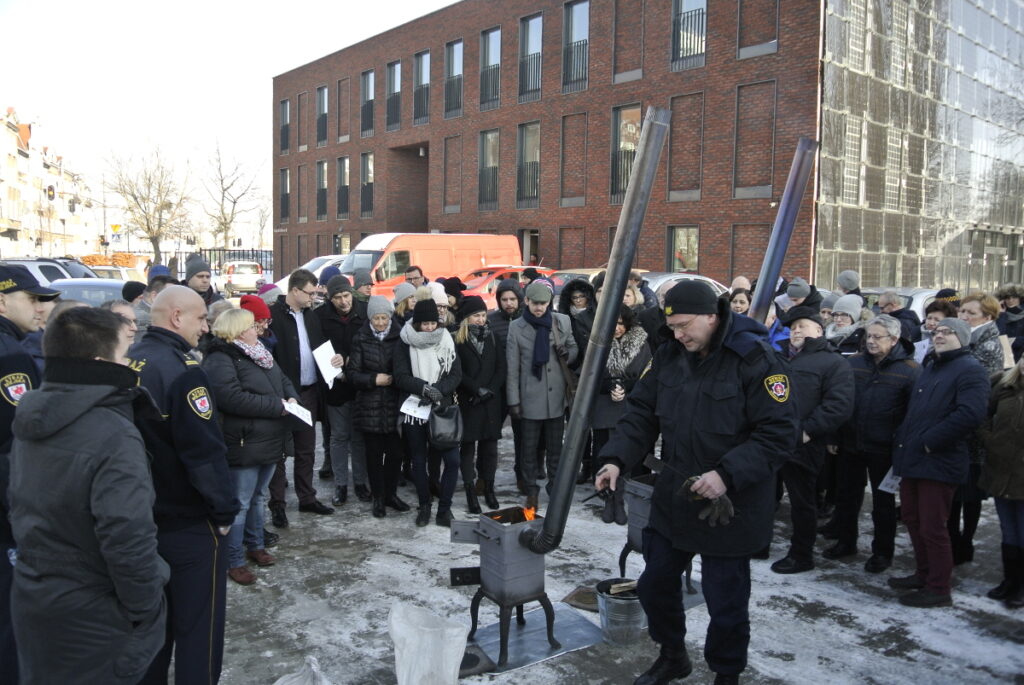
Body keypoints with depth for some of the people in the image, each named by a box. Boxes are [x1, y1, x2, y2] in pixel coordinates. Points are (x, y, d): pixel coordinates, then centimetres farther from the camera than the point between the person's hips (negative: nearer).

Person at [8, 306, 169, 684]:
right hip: (96, 616, -7)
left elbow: (22, 505, 12)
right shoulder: (113, 437, -26)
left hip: (30, 600, 8)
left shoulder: (30, 421, 1)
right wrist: (145, 609, -17)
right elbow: (129, 538, -29)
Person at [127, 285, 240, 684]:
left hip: (142, 516, 8)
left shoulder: (128, 362, 2)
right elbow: (204, 451, -24)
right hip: (188, 521, -8)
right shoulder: (182, 371, -22)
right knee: (197, 622, 7)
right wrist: (224, 510, -13)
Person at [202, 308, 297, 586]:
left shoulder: (259, 354, 12)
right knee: (240, 505, 1)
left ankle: (255, 545, 37)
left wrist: (291, 398, -2)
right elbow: (234, 398, -28)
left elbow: (282, 380, 21)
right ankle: (234, 561, 14)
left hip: (269, 443, 9)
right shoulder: (220, 360, -17)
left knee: (257, 498, 22)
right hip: (243, 445, -9)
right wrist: (278, 406, -21)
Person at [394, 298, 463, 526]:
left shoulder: (446, 341, 3)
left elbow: (456, 375, -1)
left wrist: (437, 390, -17)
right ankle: (424, 506, 27)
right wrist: (424, 387, -22)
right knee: (419, 461, 10)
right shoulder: (405, 343, -2)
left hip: (442, 409, 1)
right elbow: (401, 377, -7)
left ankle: (444, 509, 8)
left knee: (452, 460, -6)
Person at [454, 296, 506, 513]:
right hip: (468, 403, -3)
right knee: (468, 446, 0)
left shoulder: (491, 337, 10)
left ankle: (488, 488, 16)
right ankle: (470, 492, 6)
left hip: (491, 403, 3)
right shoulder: (458, 340, -2)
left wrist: (490, 390, -7)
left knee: (490, 446, 5)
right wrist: (477, 389, -13)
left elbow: (501, 368, 6)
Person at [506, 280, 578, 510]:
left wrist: (568, 353, -12)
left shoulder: (562, 321, 0)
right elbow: (512, 367, -3)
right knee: (529, 448, 7)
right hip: (530, 398, -2)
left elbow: (574, 347, 13)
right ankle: (531, 491, 21)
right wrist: (513, 400, -5)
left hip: (556, 396, 2)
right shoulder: (516, 327, -4)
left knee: (555, 447, 13)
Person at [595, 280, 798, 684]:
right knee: (655, 583, 18)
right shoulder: (669, 357, 1)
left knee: (725, 601, 8)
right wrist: (617, 458, -10)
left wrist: (727, 475, -28)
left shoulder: (755, 360, -18)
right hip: (672, 499, 6)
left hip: (729, 507, -6)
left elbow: (778, 435, -20)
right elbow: (641, 413, 5)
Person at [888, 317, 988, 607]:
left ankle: (939, 589, 11)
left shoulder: (970, 370, -10)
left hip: (938, 463, -9)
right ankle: (924, 574, 32)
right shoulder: (930, 368, 19)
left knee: (932, 528, -2)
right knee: (912, 519, 17)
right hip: (913, 459, 9)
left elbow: (970, 414, -24)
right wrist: (904, 443, 12)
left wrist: (930, 442, -20)